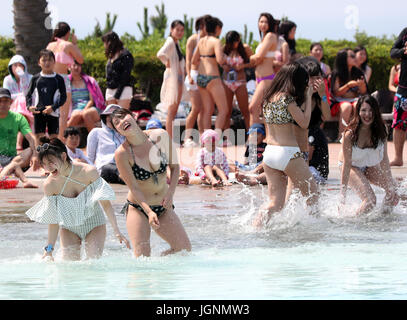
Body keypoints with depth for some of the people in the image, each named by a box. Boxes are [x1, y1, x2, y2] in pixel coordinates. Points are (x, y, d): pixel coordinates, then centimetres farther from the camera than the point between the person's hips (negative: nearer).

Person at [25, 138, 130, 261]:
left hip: (93, 224, -1)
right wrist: (49, 248, -9)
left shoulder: (88, 172, -23)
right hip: (69, 228, 1)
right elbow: (53, 221, -8)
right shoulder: (49, 185, -17)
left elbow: (106, 204, -17)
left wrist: (116, 231, -23)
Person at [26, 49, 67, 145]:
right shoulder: (35, 79, 6)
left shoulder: (58, 79, 2)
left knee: (53, 138, 1)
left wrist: (53, 107, -14)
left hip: (53, 112, -1)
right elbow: (29, 95, 9)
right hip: (38, 112, 1)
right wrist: (29, 106, -11)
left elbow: (63, 97, -1)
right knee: (39, 138, -1)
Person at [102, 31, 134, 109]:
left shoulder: (126, 55, -6)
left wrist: (117, 94, -16)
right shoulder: (111, 56, 17)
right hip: (110, 90, 7)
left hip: (123, 89, -7)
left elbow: (125, 76, -11)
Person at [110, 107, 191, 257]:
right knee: (142, 258, -16)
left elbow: (175, 166, 4)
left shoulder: (161, 136, -7)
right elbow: (134, 188, -15)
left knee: (185, 249, 0)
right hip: (138, 208, -4)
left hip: (163, 206, 4)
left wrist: (170, 193, -10)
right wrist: (149, 212, -28)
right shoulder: (122, 153, -17)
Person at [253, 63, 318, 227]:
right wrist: (308, 97, -1)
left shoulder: (269, 98, 12)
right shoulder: (287, 98, -11)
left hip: (269, 152, 7)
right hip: (288, 152, -7)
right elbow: (304, 122, -10)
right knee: (312, 195, 9)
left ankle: (255, 226, -10)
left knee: (276, 203, 6)